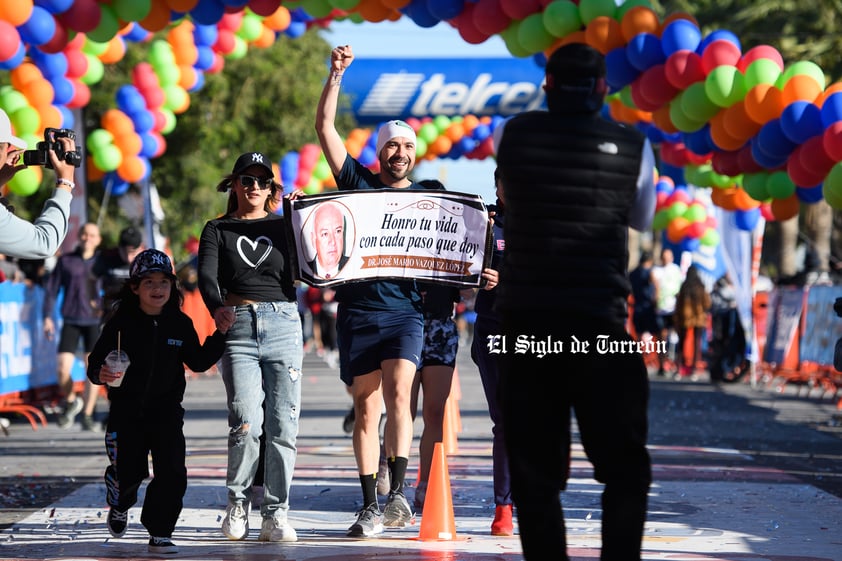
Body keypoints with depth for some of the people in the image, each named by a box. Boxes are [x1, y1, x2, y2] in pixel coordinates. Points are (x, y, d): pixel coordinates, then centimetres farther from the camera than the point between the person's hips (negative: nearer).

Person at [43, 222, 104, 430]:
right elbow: (51, 290, 9)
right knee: (63, 369, -9)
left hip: (95, 321, 0)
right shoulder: (65, 261, 7)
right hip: (71, 321, 0)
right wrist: (47, 317, 2)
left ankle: (87, 415, 9)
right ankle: (71, 402, 19)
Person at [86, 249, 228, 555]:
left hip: (166, 408, 2)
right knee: (127, 472, 3)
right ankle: (119, 506, 40)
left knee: (173, 472, -11)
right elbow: (96, 360, -6)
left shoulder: (180, 324, 0)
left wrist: (220, 334, -2)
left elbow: (198, 362, 8)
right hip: (126, 408, -2)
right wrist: (100, 374, -29)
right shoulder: (121, 323, -8)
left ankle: (160, 533, 2)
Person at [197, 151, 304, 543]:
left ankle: (275, 515, 2)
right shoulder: (218, 230, 11)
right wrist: (217, 307, -27)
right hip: (237, 327, -2)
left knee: (283, 426, -5)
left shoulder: (283, 226, 16)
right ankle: (237, 503, 6)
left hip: (283, 325, 2)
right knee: (246, 423, -14)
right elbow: (207, 276, -5)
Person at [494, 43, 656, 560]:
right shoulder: (632, 148, -1)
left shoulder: (516, 135, 2)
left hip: (524, 324, 1)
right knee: (625, 469, 8)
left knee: (535, 474, 6)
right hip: (599, 325, -1)